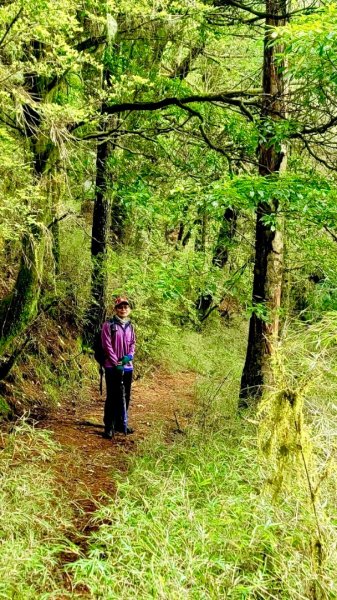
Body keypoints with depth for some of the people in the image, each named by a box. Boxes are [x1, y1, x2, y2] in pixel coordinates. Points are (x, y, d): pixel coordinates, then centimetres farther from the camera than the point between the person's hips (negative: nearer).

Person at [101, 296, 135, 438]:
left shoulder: (130, 326, 11)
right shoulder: (108, 325, -6)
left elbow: (132, 343, 12)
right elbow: (107, 346, -11)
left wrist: (129, 356, -8)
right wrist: (116, 363, -15)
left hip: (127, 367, 6)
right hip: (112, 367, -5)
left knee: (125, 397, 11)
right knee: (113, 397, -3)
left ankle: (121, 424, 24)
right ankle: (109, 427, 5)